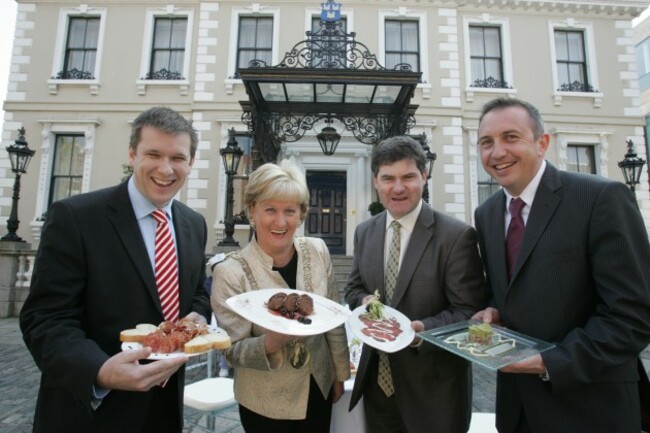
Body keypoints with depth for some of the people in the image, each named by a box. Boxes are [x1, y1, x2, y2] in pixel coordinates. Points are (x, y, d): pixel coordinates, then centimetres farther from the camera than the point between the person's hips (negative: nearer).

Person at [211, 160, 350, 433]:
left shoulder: (317, 251, -10)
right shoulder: (231, 272, -20)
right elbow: (233, 351, -15)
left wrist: (340, 374, 7)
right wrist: (270, 343, -34)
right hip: (266, 404, -3)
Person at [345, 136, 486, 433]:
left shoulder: (457, 236, -15)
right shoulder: (364, 232, 2)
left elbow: (469, 311, -14)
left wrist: (423, 330, -30)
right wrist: (364, 301, -12)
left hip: (432, 386, -4)